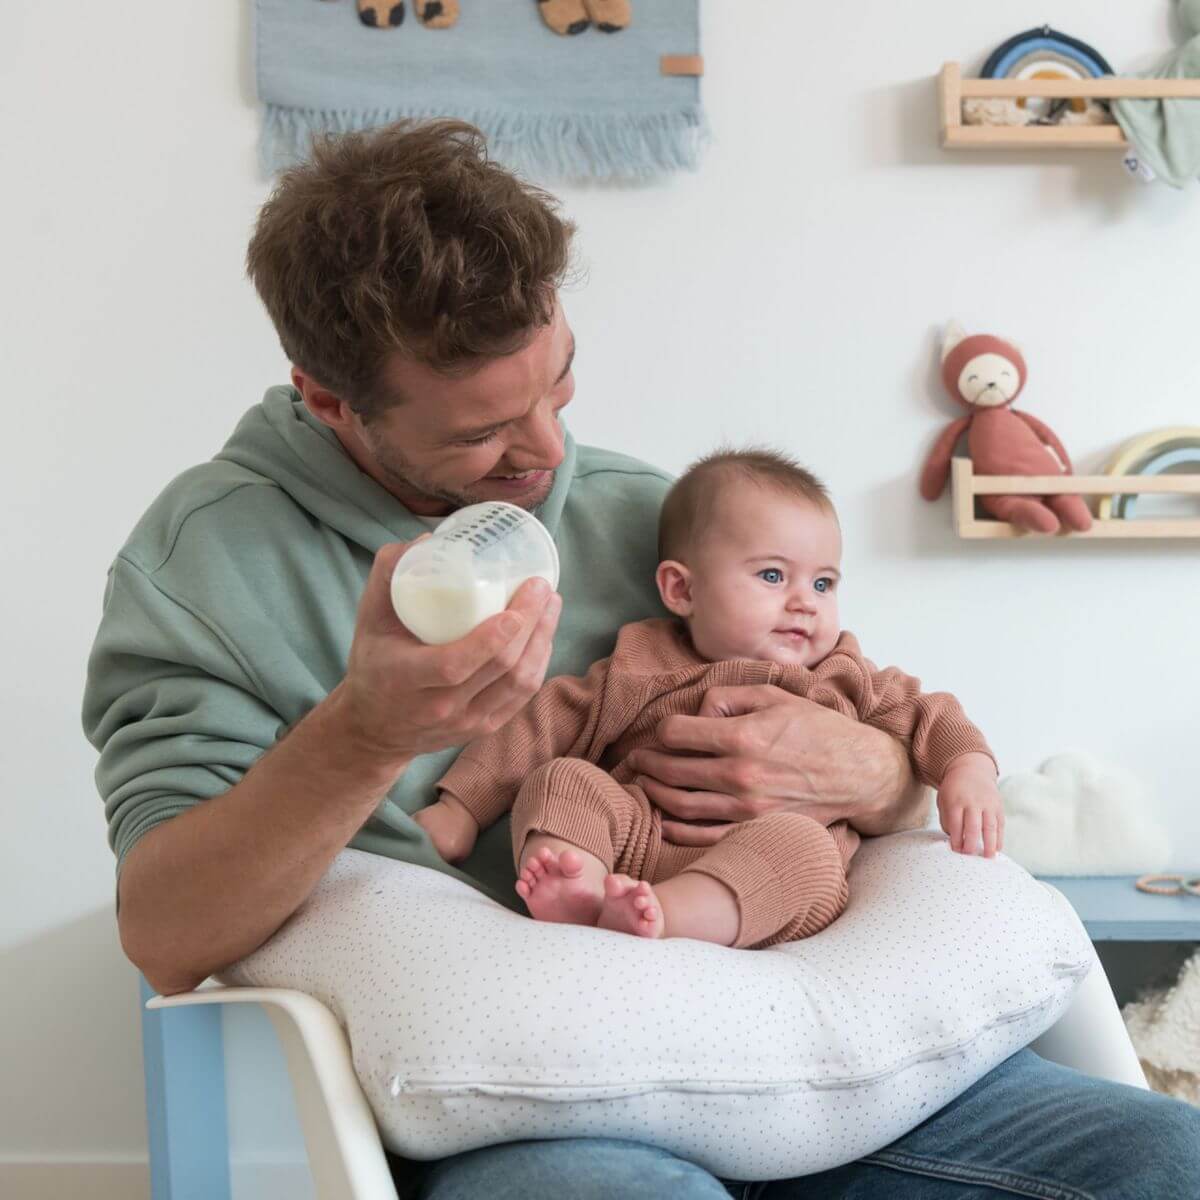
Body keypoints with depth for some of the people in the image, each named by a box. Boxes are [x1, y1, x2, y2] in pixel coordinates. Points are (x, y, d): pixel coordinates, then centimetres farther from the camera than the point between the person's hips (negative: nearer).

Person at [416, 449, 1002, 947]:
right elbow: (545, 723, 14)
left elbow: (924, 716, 19)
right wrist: (460, 807, 6)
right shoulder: (640, 667, 17)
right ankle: (577, 885, -46)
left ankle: (655, 913, -53)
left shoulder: (844, 680, 23)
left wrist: (968, 768, -5)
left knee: (801, 843, -33)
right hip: (636, 843, 1)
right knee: (561, 777, -18)